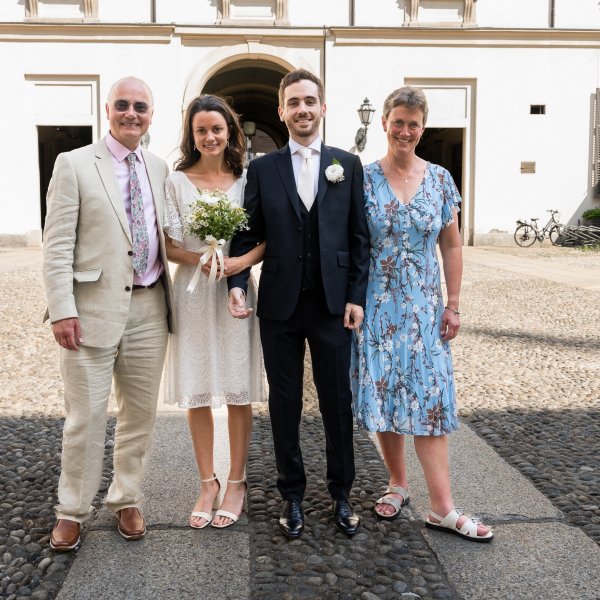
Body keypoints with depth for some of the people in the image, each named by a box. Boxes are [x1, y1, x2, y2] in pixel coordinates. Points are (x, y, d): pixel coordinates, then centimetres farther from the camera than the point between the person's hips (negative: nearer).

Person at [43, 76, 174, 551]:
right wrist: (62, 310, -13)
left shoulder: (160, 169, 12)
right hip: (95, 308, -4)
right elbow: (57, 245, -6)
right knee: (86, 416, 2)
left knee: (140, 413, 12)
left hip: (149, 308, 4)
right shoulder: (75, 164, -1)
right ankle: (72, 511, 20)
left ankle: (127, 500, 29)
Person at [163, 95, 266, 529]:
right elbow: (168, 246, 1)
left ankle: (236, 484, 19)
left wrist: (241, 262, -18)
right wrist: (200, 259, -17)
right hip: (193, 293, 1)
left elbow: (266, 240, 1)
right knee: (198, 393, 6)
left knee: (239, 392, 4)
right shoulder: (176, 182, 3)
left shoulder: (247, 180, 3)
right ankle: (208, 483, 20)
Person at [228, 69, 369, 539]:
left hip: (333, 304, 0)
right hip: (279, 305, 0)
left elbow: (359, 237, 4)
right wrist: (237, 283, -11)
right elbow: (247, 234, 4)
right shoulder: (262, 169, 6)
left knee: (338, 402, 7)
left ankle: (341, 493, 24)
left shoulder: (348, 165, 6)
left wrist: (356, 297, -2)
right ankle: (292, 495, 24)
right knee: (284, 403, 9)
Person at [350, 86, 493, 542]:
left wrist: (453, 305, 3)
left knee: (430, 399, -1)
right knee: (383, 395, 5)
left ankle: (442, 508, 3)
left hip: (424, 306, 1)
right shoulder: (364, 179, -2)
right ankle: (398, 484, 24)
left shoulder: (440, 180, 3)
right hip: (377, 305, -1)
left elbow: (452, 247, 6)